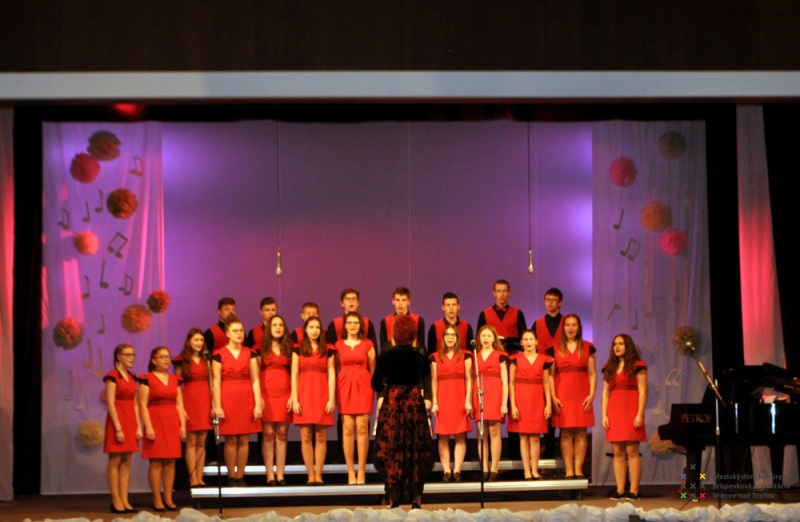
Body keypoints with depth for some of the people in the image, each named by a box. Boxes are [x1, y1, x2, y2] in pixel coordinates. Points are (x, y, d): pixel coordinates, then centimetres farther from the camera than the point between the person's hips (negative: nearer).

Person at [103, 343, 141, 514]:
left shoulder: (132, 377, 14)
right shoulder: (112, 376, -7)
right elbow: (110, 404, -12)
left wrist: (138, 426, 7)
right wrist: (118, 428, -17)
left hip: (130, 420, 7)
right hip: (117, 419, -7)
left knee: (126, 462, 6)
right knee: (115, 462, -3)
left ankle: (124, 500, 7)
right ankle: (116, 502, -2)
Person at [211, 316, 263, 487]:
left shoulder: (250, 354, 8)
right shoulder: (219, 355, 2)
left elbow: (255, 380, 4)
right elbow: (216, 381, -2)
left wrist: (258, 404, -3)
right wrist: (217, 406, -8)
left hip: (246, 399, 2)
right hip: (227, 399, -2)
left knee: (244, 439, 1)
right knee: (231, 439, -3)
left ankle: (240, 476, 8)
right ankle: (231, 477, 5)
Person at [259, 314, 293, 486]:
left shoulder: (289, 348, 13)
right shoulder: (261, 348, 7)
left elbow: (293, 373, 9)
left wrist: (293, 396, -2)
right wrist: (258, 397, -8)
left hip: (284, 393, 2)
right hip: (266, 393, -2)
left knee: (282, 434, -1)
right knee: (268, 434, -5)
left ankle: (280, 475, 2)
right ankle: (270, 475, -3)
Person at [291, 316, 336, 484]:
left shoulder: (327, 351, 9)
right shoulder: (298, 350, 8)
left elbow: (331, 375, 5)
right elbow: (294, 375, 4)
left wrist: (331, 399, -5)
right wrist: (295, 399, -4)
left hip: (322, 395, 0)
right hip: (304, 394, 0)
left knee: (321, 437, -2)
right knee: (306, 436, -3)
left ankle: (318, 475, 1)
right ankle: (311, 475, 2)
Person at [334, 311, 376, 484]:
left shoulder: (367, 344, 6)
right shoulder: (338, 345, 8)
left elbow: (372, 369, 11)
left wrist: (372, 386, 8)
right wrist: (335, 390, 5)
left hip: (363, 386, -1)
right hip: (344, 386, 1)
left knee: (362, 428, -5)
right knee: (347, 428, -3)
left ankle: (361, 471, -1)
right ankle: (350, 472, 0)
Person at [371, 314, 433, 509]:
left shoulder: (386, 356, -2)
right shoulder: (420, 357, 0)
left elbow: (376, 385, 2)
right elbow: (427, 386, -3)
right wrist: (426, 401, 13)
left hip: (392, 406, -1)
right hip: (415, 405, 1)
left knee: (391, 453, 4)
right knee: (416, 453, 6)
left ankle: (395, 500, 3)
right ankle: (416, 499, 4)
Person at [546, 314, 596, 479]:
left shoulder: (587, 347, 8)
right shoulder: (554, 349, 6)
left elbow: (592, 373, 6)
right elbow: (550, 375, 3)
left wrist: (592, 394, -5)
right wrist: (553, 397, -6)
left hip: (582, 396, 1)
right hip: (563, 395, -1)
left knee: (581, 433, 0)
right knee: (565, 433, -1)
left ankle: (578, 469, 3)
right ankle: (568, 470, 1)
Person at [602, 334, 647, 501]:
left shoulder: (637, 366, 2)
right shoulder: (609, 368, 16)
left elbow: (643, 391, -4)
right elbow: (605, 393, 14)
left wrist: (640, 414, -12)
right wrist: (604, 415, 5)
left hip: (631, 410, -5)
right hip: (614, 412, 5)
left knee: (632, 451, -8)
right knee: (618, 452, 2)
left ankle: (633, 490, -7)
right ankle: (620, 491, 3)